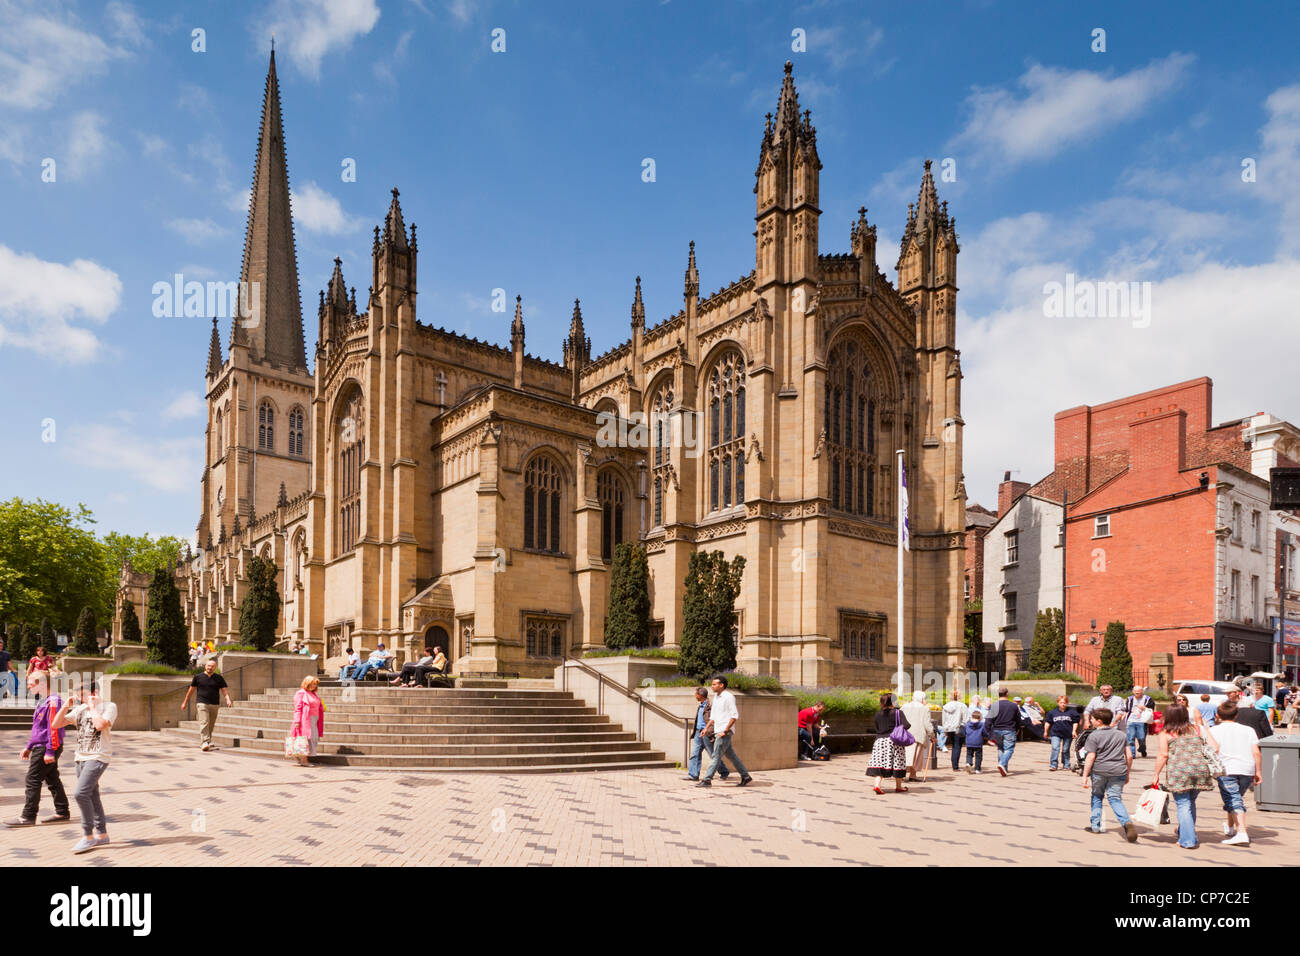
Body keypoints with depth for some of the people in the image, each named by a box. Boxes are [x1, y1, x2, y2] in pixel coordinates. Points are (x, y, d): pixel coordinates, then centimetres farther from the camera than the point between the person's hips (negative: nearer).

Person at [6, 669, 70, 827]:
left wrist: (50, 752, -22)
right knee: (52, 780, 12)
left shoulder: (53, 701, -17)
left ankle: (28, 817, 0)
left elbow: (53, 727, -21)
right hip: (39, 747, 10)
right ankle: (62, 812, 18)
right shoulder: (43, 701, 16)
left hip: (45, 749, -10)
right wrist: (29, 747, 23)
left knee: (33, 780, -5)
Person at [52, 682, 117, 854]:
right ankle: (102, 835, 21)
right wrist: (66, 706, 0)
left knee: (80, 793, -18)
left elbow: (100, 725, -25)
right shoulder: (79, 709, 13)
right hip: (81, 757, 8)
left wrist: (92, 706, -14)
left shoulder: (109, 706, -7)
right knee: (92, 797, 11)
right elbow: (55, 724, 11)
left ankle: (88, 836, -8)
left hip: (98, 758, -8)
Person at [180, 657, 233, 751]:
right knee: (204, 723, -17)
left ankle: (202, 743, 22)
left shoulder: (219, 678, 6)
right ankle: (205, 743, -25)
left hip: (214, 705, 2)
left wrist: (228, 699, -18)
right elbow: (191, 690, 15)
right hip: (202, 704, -2)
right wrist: (185, 702, 19)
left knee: (211, 726, 7)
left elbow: (224, 690, 0)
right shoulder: (198, 677, 5)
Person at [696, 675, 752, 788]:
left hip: (725, 732, -9)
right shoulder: (716, 697, 15)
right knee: (731, 755, 13)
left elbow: (735, 715, -16)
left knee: (716, 755, -9)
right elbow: (713, 716, 21)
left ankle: (707, 780, -9)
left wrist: (725, 731, -19)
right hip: (718, 732, 9)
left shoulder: (729, 697, -11)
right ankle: (745, 776, 20)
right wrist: (706, 728, 9)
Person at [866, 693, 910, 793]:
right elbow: (906, 725, -15)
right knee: (897, 763, 9)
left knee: (880, 762, 1)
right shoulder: (898, 712, -5)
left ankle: (877, 784, -14)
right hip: (894, 740, -3)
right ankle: (898, 786, 18)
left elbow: (877, 729, 12)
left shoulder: (878, 714, 8)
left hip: (880, 740, 3)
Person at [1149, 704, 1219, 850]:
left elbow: (1163, 755, -3)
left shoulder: (1165, 734, 5)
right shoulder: (1197, 730, 15)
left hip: (1179, 772, -4)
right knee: (1191, 802, 21)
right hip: (1201, 770, 4)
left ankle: (1188, 840, -3)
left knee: (1183, 805, 2)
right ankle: (1184, 832, 32)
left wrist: (1156, 774, 2)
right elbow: (1215, 747, 7)